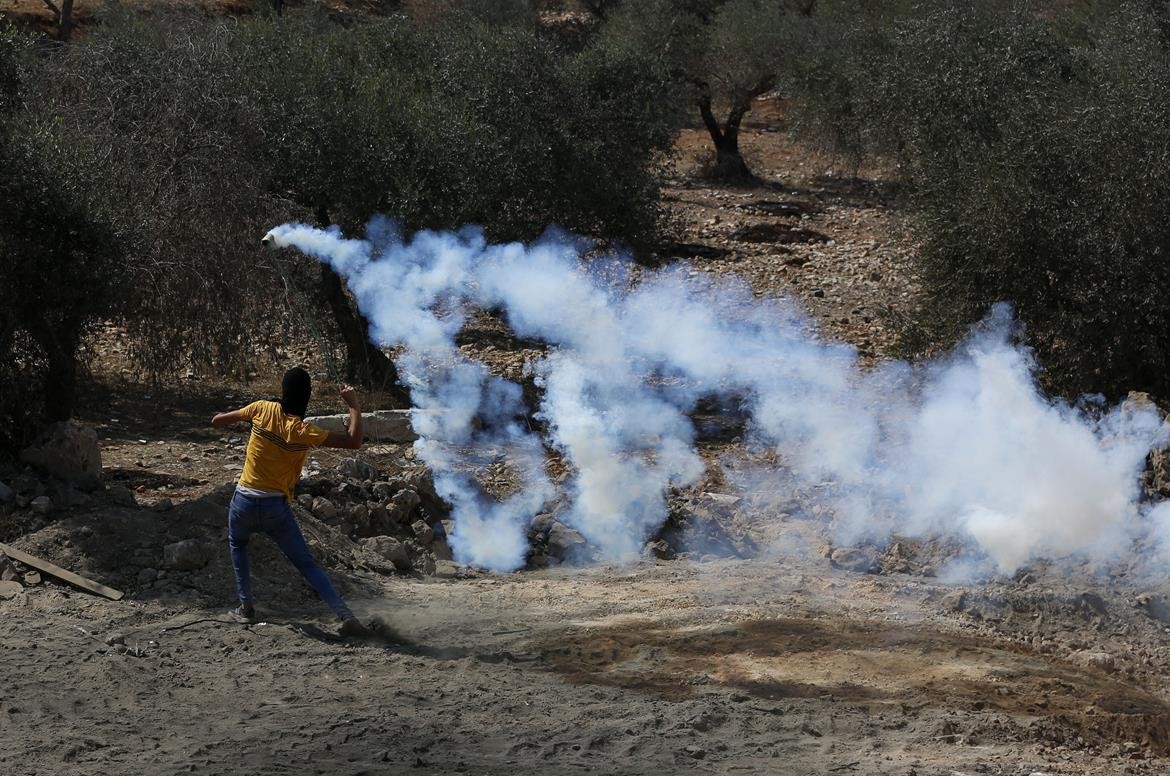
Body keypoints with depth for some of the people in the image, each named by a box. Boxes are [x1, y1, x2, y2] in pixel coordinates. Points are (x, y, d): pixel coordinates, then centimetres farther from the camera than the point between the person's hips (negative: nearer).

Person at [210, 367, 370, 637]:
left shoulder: (263, 410, -7)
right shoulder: (304, 432, -13)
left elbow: (217, 421, 5)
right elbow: (354, 442, -16)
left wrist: (239, 416, 25)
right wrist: (353, 406, -5)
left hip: (244, 502, 2)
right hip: (277, 508, -2)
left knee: (237, 544, 33)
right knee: (308, 565, 3)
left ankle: (246, 606, 26)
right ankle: (345, 615, -10)